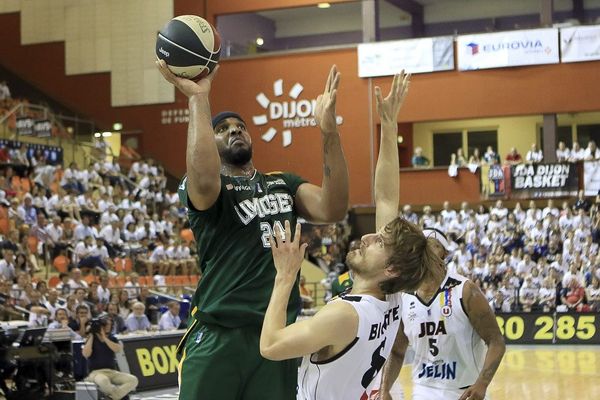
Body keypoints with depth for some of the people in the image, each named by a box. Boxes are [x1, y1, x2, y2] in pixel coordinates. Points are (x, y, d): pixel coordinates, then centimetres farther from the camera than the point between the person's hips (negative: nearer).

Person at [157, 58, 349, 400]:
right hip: (217, 336, -4)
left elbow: (332, 210, -3)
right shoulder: (198, 187, 3)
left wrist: (329, 131, -13)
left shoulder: (284, 184, 17)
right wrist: (198, 97, -22)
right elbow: (205, 179, -24)